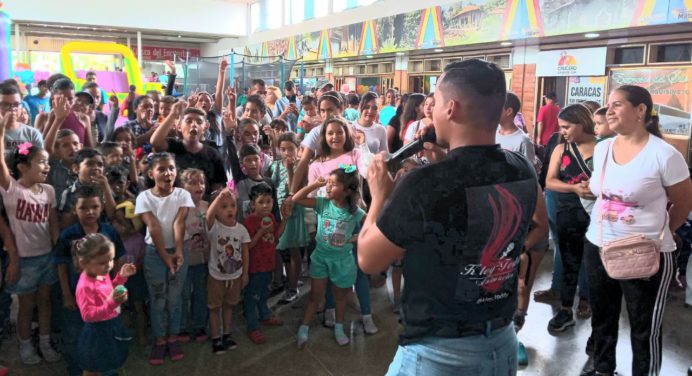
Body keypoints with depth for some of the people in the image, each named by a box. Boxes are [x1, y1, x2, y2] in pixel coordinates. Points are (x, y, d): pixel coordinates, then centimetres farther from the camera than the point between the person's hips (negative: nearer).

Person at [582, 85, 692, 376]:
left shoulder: (664, 155, -15)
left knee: (645, 328, 9)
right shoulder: (601, 148, 3)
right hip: (597, 247, 6)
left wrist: (655, 235, 4)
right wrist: (609, 228, 12)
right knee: (602, 317, 20)